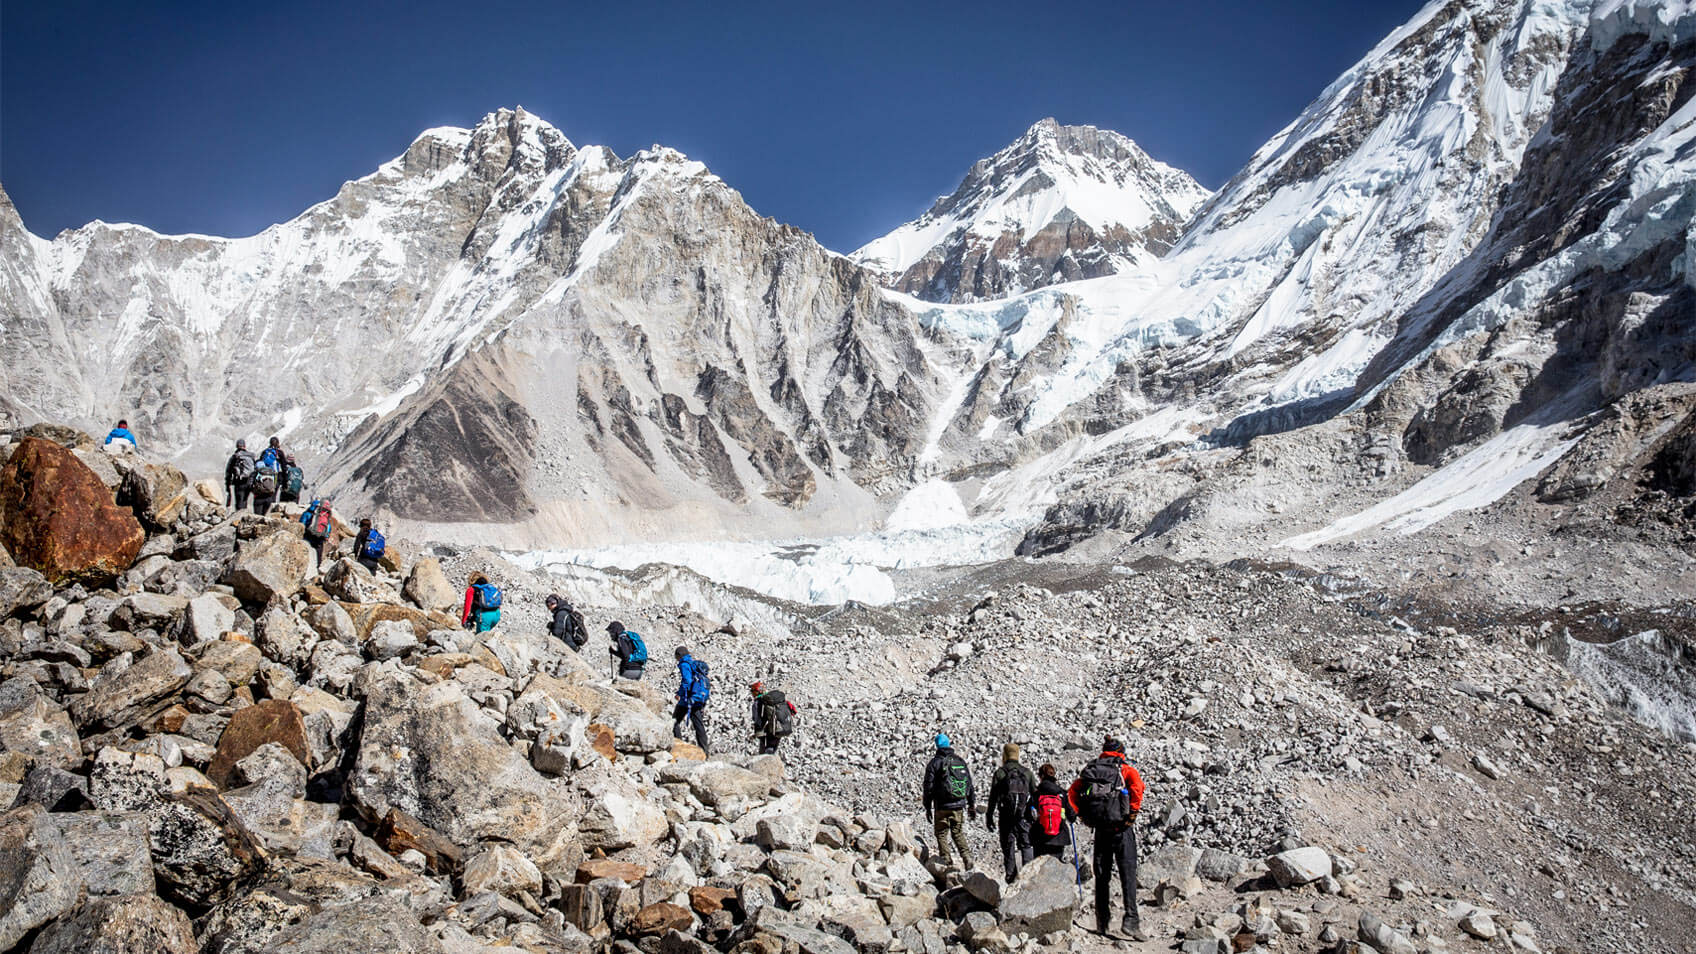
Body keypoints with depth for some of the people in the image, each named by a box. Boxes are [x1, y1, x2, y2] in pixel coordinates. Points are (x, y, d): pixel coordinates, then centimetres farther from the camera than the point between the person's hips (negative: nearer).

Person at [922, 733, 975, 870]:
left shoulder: (935, 763, -4)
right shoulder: (960, 761, 8)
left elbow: (928, 787, -4)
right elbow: (969, 784, 11)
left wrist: (928, 807, 3)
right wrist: (972, 806, 16)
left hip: (942, 807, -4)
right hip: (959, 806, 4)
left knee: (941, 835, 6)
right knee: (958, 833, 15)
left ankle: (947, 863, 0)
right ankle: (967, 859, -1)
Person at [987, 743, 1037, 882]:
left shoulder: (1000, 773, -2)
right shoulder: (1027, 772, 7)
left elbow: (993, 796, -3)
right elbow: (1035, 794, 7)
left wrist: (989, 816, 2)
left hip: (1006, 815, -2)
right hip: (1024, 816, 2)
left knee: (1008, 846, 5)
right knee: (1025, 845, 7)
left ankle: (1011, 876, 4)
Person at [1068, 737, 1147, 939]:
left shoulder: (1091, 769, 18)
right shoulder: (1126, 769, 6)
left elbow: (1071, 793, 12)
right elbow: (1137, 785, -15)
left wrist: (1082, 815, 11)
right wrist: (1133, 812, -11)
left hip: (1100, 829, 4)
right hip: (1121, 826, -4)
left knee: (1102, 875, 10)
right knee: (1128, 873, -4)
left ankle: (1102, 924, 13)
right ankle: (1131, 920, -16)